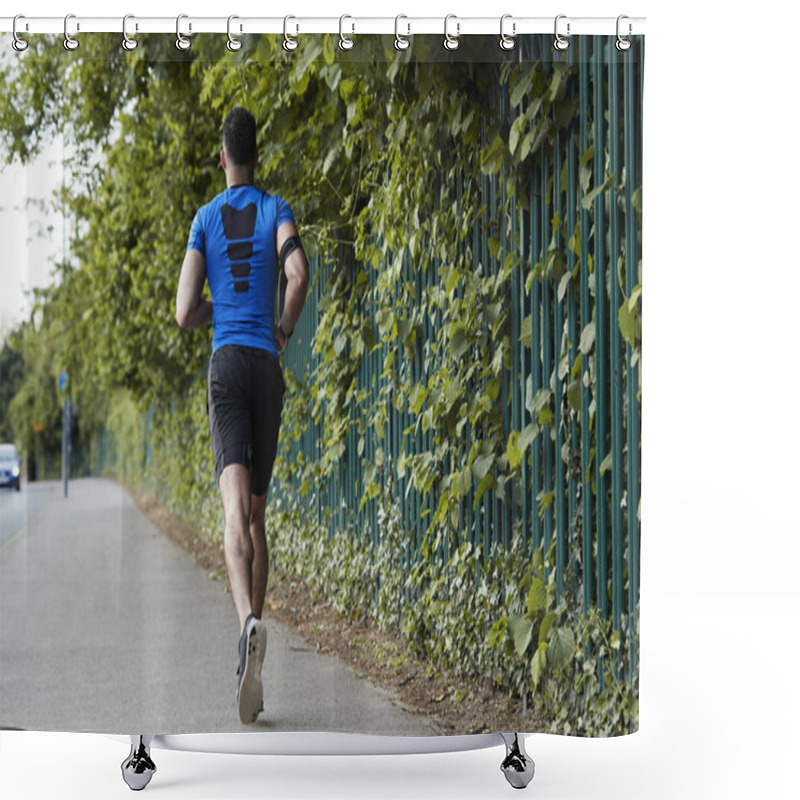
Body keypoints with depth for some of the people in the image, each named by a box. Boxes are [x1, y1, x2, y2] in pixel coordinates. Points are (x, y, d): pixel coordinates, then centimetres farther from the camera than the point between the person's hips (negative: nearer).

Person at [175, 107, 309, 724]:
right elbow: (298, 272, -13)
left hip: (224, 365, -1)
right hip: (268, 367, 1)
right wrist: (285, 328, 5)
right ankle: (253, 669, 14)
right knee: (258, 513, 11)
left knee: (236, 509, -15)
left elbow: (185, 314, 3)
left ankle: (250, 623, -43)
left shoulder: (205, 220, 9)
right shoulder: (277, 210, 8)